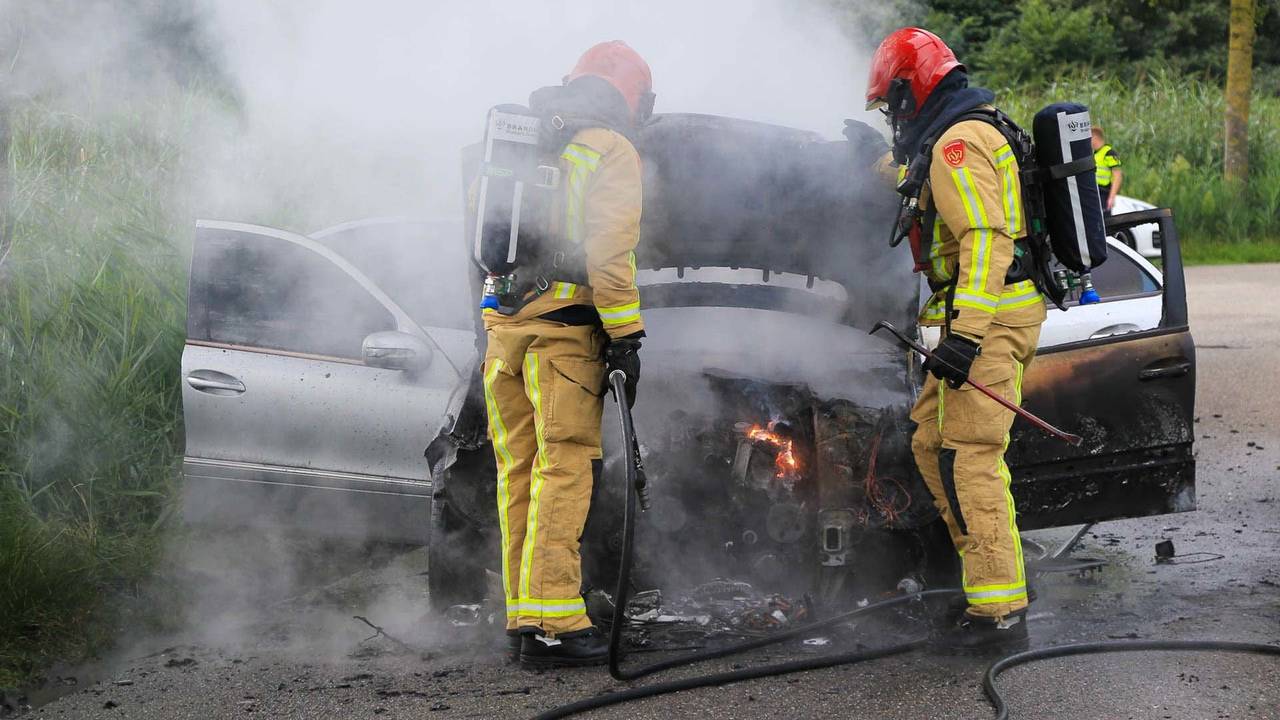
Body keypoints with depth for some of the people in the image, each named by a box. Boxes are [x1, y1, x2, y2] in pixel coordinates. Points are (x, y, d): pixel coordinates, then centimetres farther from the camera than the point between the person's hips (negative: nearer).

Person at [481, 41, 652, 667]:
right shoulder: (610, 152, -3)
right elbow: (610, 252, -12)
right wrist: (625, 338, -11)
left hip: (502, 328, 7)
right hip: (564, 329, -7)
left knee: (518, 473, 11)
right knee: (563, 471, -8)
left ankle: (522, 615, 13)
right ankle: (551, 622, -14)